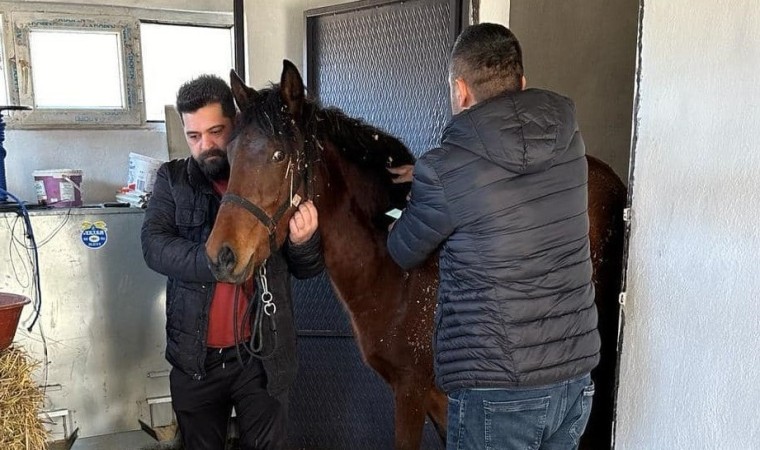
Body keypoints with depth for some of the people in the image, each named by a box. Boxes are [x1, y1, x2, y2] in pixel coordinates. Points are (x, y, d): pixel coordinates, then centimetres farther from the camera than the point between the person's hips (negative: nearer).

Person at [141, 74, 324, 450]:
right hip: (194, 354, 1)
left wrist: (303, 242, -22)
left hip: (262, 352, -1)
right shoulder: (173, 180, 1)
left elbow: (308, 269, 1)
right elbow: (154, 246, -15)